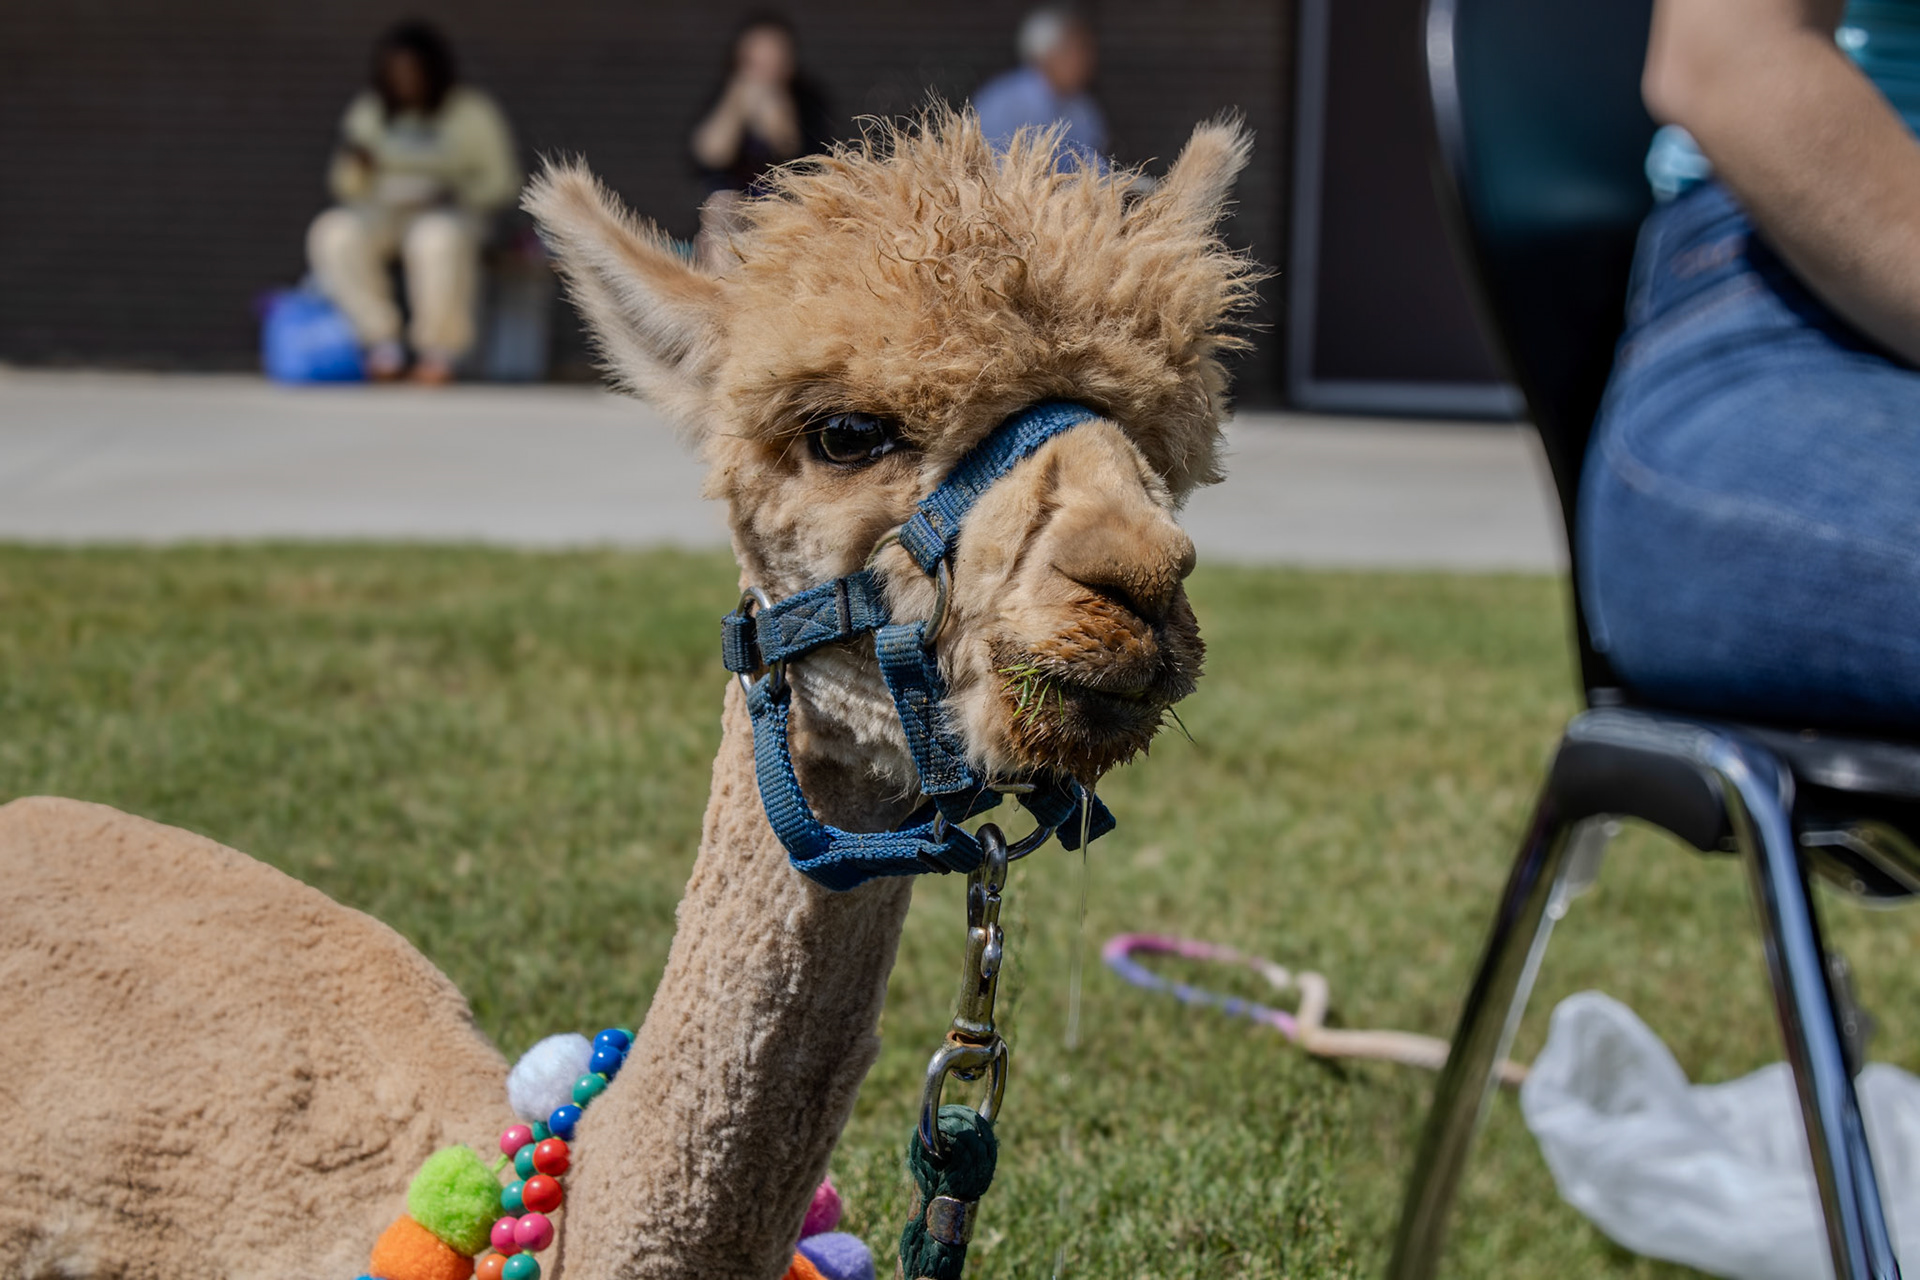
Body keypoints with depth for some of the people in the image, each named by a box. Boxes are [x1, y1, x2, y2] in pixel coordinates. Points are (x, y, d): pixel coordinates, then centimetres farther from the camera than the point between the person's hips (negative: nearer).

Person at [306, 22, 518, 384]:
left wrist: (457, 196, -16)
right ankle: (383, 341, -25)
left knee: (438, 240, -41)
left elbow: (501, 183, 2)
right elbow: (350, 189, 10)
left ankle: (439, 349, -24)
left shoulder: (473, 112, -1)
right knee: (333, 235, -32)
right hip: (380, 215, 3)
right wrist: (352, 164, -12)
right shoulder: (367, 111, 8)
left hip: (450, 218, -3)